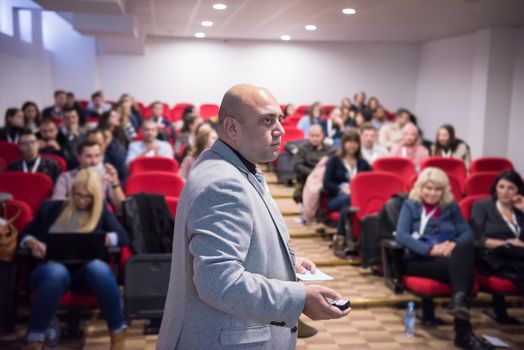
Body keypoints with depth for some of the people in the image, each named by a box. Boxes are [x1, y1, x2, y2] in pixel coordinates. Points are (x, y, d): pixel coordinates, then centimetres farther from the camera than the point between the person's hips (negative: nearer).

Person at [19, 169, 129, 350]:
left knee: (98, 267, -37)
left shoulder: (101, 210, 17)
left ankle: (118, 333, -25)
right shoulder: (51, 207, 18)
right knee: (57, 272, -38)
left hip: (86, 271, 0)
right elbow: (25, 234, 17)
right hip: (52, 268, 0)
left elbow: (123, 237, 6)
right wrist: (33, 243, -7)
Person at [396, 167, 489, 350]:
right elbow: (401, 235, -5)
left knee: (466, 248, -35)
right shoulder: (410, 205, 11)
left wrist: (455, 244, -15)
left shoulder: (451, 207, 22)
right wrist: (430, 249, -19)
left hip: (451, 258, 3)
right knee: (462, 267, -34)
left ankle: (459, 300, -49)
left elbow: (468, 233, 9)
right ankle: (463, 329, -42)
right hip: (419, 260, -3)